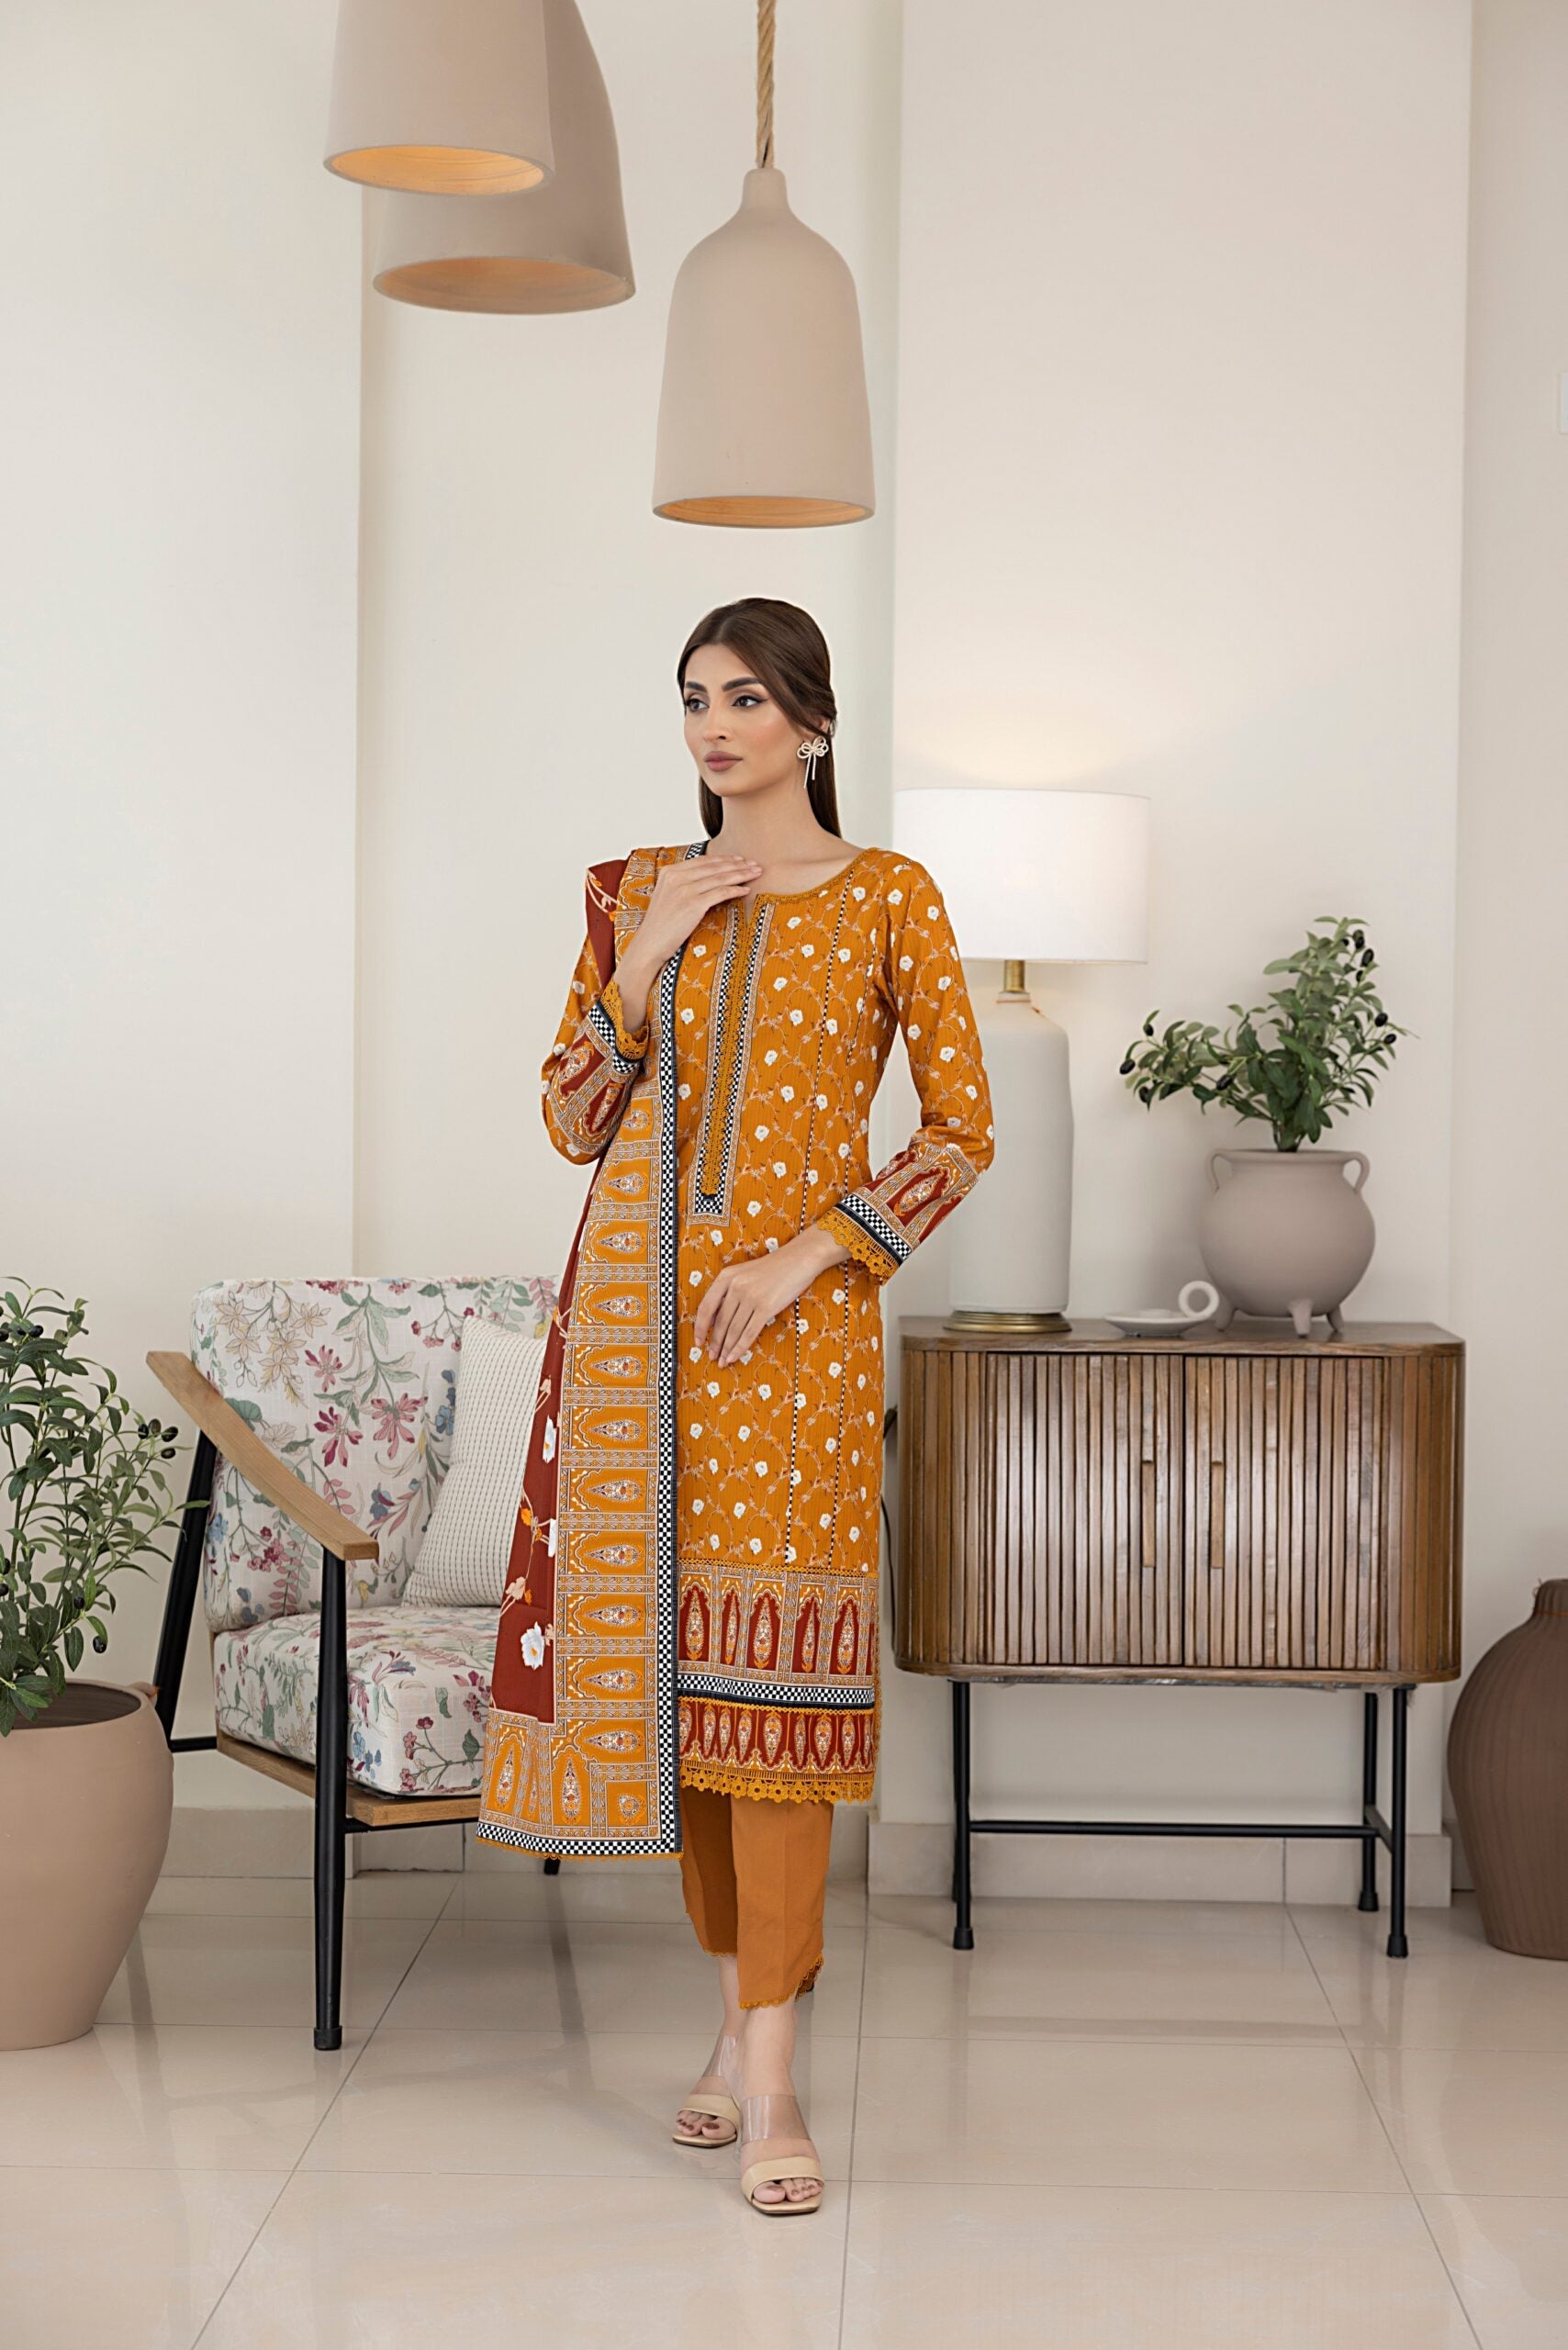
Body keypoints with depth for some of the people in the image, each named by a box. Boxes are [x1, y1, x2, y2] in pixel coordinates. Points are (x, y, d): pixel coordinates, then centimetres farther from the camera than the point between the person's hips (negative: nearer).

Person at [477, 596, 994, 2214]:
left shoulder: (890, 899, 1)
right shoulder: (637, 894, 10)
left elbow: (962, 1129, 0)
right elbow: (570, 1121, 9)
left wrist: (808, 1256, -10)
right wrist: (644, 959, -5)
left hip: (795, 1317, -4)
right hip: (638, 1309, 4)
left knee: (764, 1665, -9)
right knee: (666, 1654, 6)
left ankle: (769, 2077, -6)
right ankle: (740, 2012, 20)